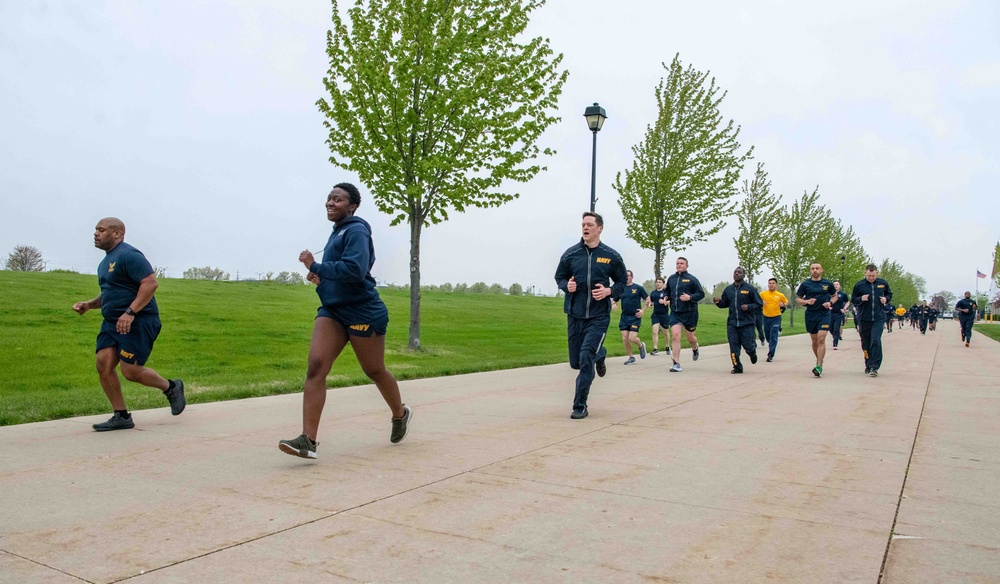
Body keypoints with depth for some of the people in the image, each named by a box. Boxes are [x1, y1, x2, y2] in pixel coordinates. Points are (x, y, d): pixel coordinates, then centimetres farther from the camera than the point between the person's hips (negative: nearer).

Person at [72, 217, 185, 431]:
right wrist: (89, 304, 14)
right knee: (104, 364, -4)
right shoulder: (105, 262, 21)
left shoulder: (129, 255, -11)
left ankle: (171, 388, 14)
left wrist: (130, 312, -27)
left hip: (138, 322, -9)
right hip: (112, 322, 9)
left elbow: (150, 283, -22)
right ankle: (121, 416, 5)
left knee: (130, 370, -12)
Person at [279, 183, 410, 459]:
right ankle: (308, 439, -15)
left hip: (363, 312, -8)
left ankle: (400, 414, 36)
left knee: (374, 371, 8)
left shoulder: (356, 231, -12)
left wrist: (316, 267, -20)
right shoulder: (337, 232, 17)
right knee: (315, 367, -10)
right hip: (332, 310, 8)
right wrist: (322, 278, 9)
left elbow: (355, 269, -26)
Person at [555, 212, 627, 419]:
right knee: (576, 362, 11)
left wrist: (609, 291, -12)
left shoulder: (611, 256, -1)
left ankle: (580, 406, -2)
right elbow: (559, 277, 13)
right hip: (575, 316, 3)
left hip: (599, 316, -3)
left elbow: (622, 282, 8)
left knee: (586, 359, -16)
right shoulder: (571, 254, 2)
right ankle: (600, 354, 47)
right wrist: (567, 285, -9)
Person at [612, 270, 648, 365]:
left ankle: (641, 345, 23)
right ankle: (631, 357, 16)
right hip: (624, 317, 4)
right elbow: (614, 301, 15)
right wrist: (612, 305, -8)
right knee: (625, 338, -2)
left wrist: (643, 310, -6)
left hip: (635, 317, -4)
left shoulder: (638, 288, -1)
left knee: (632, 338, -12)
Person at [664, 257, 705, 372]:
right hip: (675, 313, 2)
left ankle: (695, 348, 49)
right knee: (675, 335, -13)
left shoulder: (692, 279, -5)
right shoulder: (671, 278, 7)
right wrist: (667, 298, 2)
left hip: (689, 313, -2)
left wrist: (690, 297, -21)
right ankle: (676, 364, -10)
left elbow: (701, 293, -6)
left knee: (690, 338, 11)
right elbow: (668, 292, 23)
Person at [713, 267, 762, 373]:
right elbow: (725, 304, 20)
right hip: (732, 323, 3)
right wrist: (718, 302, -2)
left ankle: (753, 353, 37)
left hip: (747, 323, -3)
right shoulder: (728, 289, 10)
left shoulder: (750, 289, -2)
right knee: (734, 348, -2)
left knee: (748, 346, 2)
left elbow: (759, 304, 1)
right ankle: (737, 367, 10)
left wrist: (749, 307, -16)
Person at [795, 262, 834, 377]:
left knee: (821, 339, -14)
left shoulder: (828, 284, 3)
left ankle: (819, 367, -15)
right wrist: (807, 301, -15)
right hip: (810, 315, 2)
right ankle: (819, 360, 34)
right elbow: (797, 299, 5)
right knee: (814, 341, 12)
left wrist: (830, 302, -4)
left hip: (824, 314, -2)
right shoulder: (805, 284, 1)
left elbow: (834, 296, 17)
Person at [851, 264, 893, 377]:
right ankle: (868, 365, 23)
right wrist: (861, 299, -14)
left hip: (878, 318, -1)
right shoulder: (859, 285, 0)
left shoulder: (883, 283, 4)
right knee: (866, 343, 9)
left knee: (876, 341, -13)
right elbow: (853, 299, 6)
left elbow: (889, 294, 20)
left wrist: (886, 299, -1)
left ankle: (874, 367, -10)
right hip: (864, 318, 1)